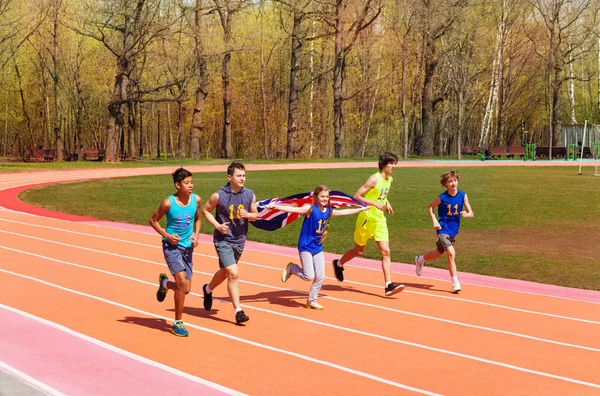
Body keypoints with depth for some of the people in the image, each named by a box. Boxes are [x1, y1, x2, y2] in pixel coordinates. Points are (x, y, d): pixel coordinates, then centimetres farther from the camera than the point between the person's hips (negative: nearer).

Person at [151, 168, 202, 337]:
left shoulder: (196, 200, -4)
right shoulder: (168, 203, -15)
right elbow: (153, 220, -2)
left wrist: (196, 235, -1)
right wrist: (167, 235, -13)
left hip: (187, 247, 5)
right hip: (171, 245, -5)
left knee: (186, 289, 6)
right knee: (182, 282, -18)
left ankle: (165, 283, 41)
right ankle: (178, 322, -4)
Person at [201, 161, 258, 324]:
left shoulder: (250, 195, -2)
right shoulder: (219, 196, -13)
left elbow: (255, 215, 9)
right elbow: (205, 210, 1)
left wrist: (248, 215, -14)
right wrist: (217, 225, -12)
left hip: (239, 241, 5)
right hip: (223, 240, -5)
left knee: (225, 272, 21)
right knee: (233, 274, -15)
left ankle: (208, 290, 50)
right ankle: (238, 311, -8)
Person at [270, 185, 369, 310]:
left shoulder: (328, 211, 3)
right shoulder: (310, 209, -17)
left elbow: (344, 212, 19)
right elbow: (293, 209, -30)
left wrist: (361, 209, 29)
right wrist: (276, 206, -45)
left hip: (318, 247, 6)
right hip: (306, 247, -6)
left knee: (320, 276, 5)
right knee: (309, 276, -10)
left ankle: (312, 301, 22)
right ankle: (291, 268, 17)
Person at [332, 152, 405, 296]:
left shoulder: (389, 179, 7)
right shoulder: (374, 179, -17)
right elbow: (357, 196, -19)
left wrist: (386, 202, 10)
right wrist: (375, 203, -26)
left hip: (380, 220, 6)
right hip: (367, 218, -6)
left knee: (385, 252, -6)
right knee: (358, 251, 10)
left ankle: (389, 285, -10)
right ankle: (339, 264, 39)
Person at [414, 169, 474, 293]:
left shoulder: (463, 196, -6)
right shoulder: (442, 198, -13)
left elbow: (471, 213, -5)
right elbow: (430, 207, 3)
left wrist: (466, 214, -29)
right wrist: (434, 221, -9)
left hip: (453, 231, 5)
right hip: (443, 229, -5)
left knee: (439, 253, 21)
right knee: (451, 253, -21)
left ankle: (420, 260, 50)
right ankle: (455, 282, -15)